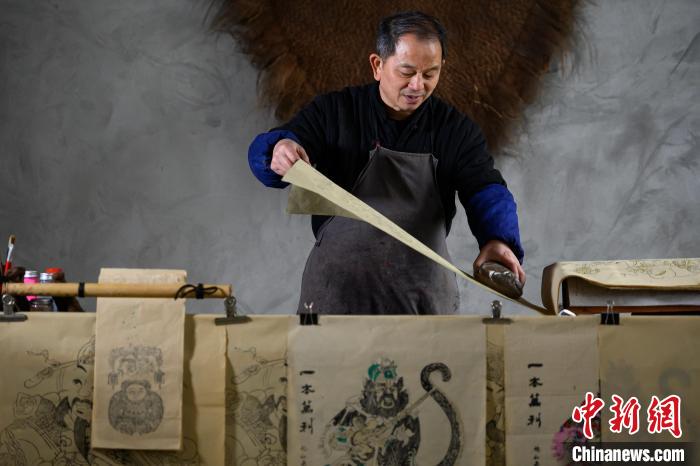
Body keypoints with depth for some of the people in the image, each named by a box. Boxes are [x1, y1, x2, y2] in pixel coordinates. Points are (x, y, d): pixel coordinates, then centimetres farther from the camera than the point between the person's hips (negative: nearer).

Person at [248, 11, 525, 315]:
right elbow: (263, 151, -9)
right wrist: (279, 149, -35)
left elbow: (486, 193, -10)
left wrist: (497, 240, -33)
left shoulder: (457, 130, 2)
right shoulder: (334, 111, -2)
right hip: (337, 288, -1)